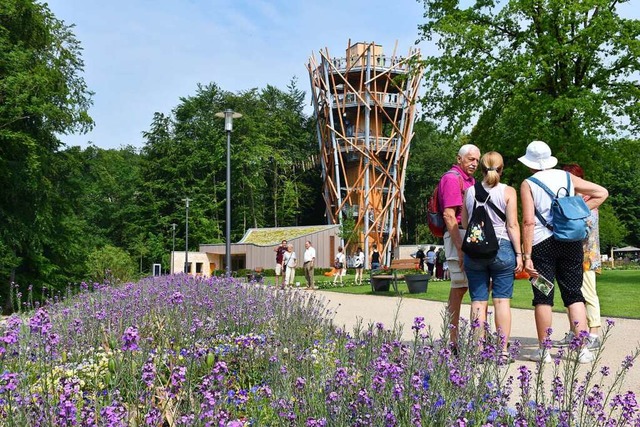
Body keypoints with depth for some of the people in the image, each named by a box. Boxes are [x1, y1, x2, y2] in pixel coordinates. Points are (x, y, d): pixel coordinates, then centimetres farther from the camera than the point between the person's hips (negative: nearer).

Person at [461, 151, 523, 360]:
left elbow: (464, 223, 9)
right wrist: (518, 253, -2)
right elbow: (512, 225, -5)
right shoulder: (507, 191, -2)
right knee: (502, 300, 3)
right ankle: (503, 350, 4)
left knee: (478, 301, 4)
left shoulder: (470, 191, 6)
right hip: (502, 248, -2)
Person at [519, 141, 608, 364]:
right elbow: (602, 192, 10)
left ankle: (544, 350, 9)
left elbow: (528, 222, -10)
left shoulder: (528, 184, -2)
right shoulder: (567, 177, 9)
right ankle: (583, 349, 5)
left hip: (542, 244, -3)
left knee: (543, 298, 4)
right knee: (574, 295, 8)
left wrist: (526, 255, -10)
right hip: (572, 242, 3)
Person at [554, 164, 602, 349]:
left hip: (585, 255, -8)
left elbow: (590, 223, -17)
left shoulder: (588, 199, -6)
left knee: (588, 294, -7)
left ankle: (594, 335, -5)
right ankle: (573, 334, 15)